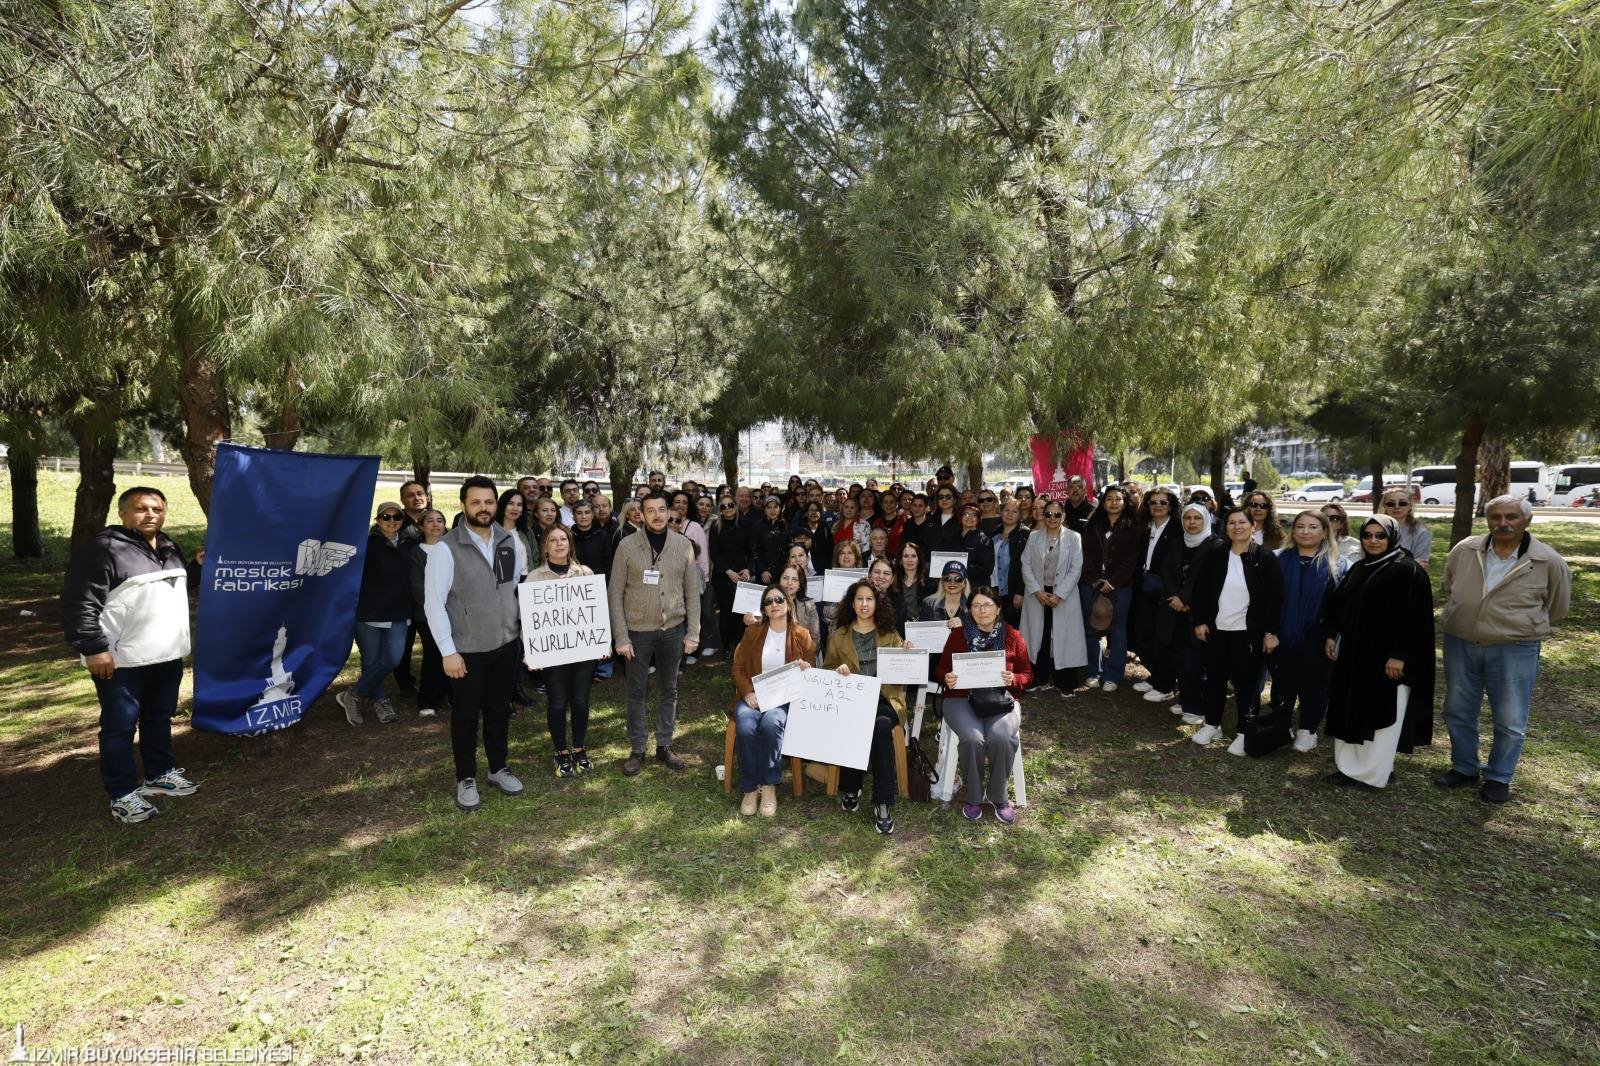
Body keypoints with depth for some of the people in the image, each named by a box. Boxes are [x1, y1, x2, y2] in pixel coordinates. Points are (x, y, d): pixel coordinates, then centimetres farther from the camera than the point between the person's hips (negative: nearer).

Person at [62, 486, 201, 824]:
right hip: (122, 662, -8)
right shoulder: (102, 549, -14)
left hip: (168, 656, 8)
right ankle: (123, 794, 12)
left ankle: (160, 773, 34)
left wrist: (197, 568, 10)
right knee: (120, 727, 2)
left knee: (160, 718, 20)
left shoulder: (169, 548, 11)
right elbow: (79, 603, -18)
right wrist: (93, 648, -23)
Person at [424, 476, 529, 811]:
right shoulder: (447, 548, -14)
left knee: (499, 709, 18)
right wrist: (448, 651, -15)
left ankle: (498, 768, 37)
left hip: (506, 644, 4)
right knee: (466, 715, 12)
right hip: (467, 649, -4)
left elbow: (523, 589, 8)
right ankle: (466, 779, 29)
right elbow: (434, 603, -13)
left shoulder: (511, 542, 0)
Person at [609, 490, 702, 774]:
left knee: (669, 689, 13)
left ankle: (664, 745, 28)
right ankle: (637, 749, 23)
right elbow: (615, 593, -5)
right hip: (638, 630, -2)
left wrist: (693, 633, -2)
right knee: (636, 692, 9)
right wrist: (621, 637, -10)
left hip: (673, 629, 2)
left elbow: (692, 592, 2)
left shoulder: (684, 545, -1)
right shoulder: (627, 546, -7)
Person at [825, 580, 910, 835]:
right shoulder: (838, 636, 15)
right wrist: (838, 670, -9)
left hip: (885, 698, 0)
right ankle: (850, 789, -8)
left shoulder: (891, 635, 15)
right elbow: (826, 670, 13)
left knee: (881, 726, -34)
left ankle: (883, 804, -27)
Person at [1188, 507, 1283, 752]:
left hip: (1248, 632, -3)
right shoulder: (1214, 556, 3)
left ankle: (1245, 733, 19)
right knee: (1214, 678, 13)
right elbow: (1199, 590, 6)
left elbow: (1275, 597, -7)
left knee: (1246, 682, 6)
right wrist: (1199, 621, -1)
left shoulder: (1265, 558, -5)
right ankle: (1212, 724, 29)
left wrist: (1271, 632, -10)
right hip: (1216, 629, 3)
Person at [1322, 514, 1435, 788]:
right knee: (1352, 712, 11)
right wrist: (1331, 635, 10)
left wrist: (1400, 655, -20)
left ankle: (1374, 772, 12)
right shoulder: (1359, 569, 11)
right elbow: (1338, 603, 17)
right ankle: (1351, 766, 20)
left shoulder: (1408, 571, -11)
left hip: (1387, 657, -7)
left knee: (1382, 715, 3)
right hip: (1354, 653, 7)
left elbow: (1416, 617, -17)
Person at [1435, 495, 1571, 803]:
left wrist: (1520, 626, 13)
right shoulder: (1463, 550, -3)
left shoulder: (1548, 562, -9)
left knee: (1510, 722, 7)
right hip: (1460, 645, 3)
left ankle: (1499, 777, 26)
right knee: (1458, 712, 14)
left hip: (1514, 651, -2)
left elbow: (1557, 607, 7)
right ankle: (1464, 767, 31)